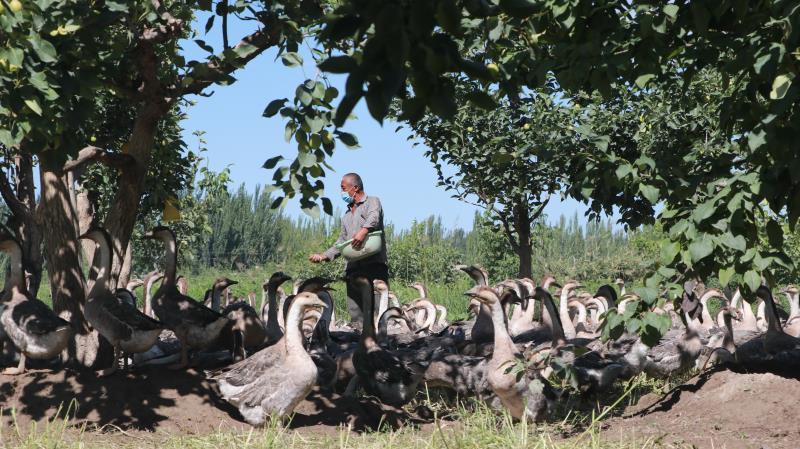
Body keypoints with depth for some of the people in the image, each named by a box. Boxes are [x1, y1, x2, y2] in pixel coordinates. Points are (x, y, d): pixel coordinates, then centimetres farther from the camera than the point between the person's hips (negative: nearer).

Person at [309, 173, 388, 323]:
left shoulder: (372, 201, 7)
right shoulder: (346, 215, 29)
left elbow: (374, 217, -16)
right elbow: (342, 241, 30)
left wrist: (364, 230, -36)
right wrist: (324, 256, 18)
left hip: (374, 262, -7)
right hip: (353, 266, 7)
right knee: (354, 309, -3)